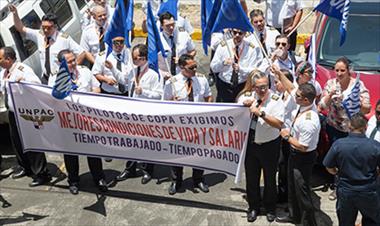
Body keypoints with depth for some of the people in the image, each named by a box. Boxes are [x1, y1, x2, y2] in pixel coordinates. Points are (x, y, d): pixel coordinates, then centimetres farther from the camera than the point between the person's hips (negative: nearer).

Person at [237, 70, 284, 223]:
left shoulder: (276, 100, -16)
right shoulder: (247, 96, -4)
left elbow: (279, 124, -26)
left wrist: (261, 113, -34)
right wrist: (244, 105, -20)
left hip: (270, 145, -3)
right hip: (250, 143, 3)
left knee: (269, 178, 14)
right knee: (251, 177, 15)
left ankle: (270, 208, 35)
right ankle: (253, 207, 35)